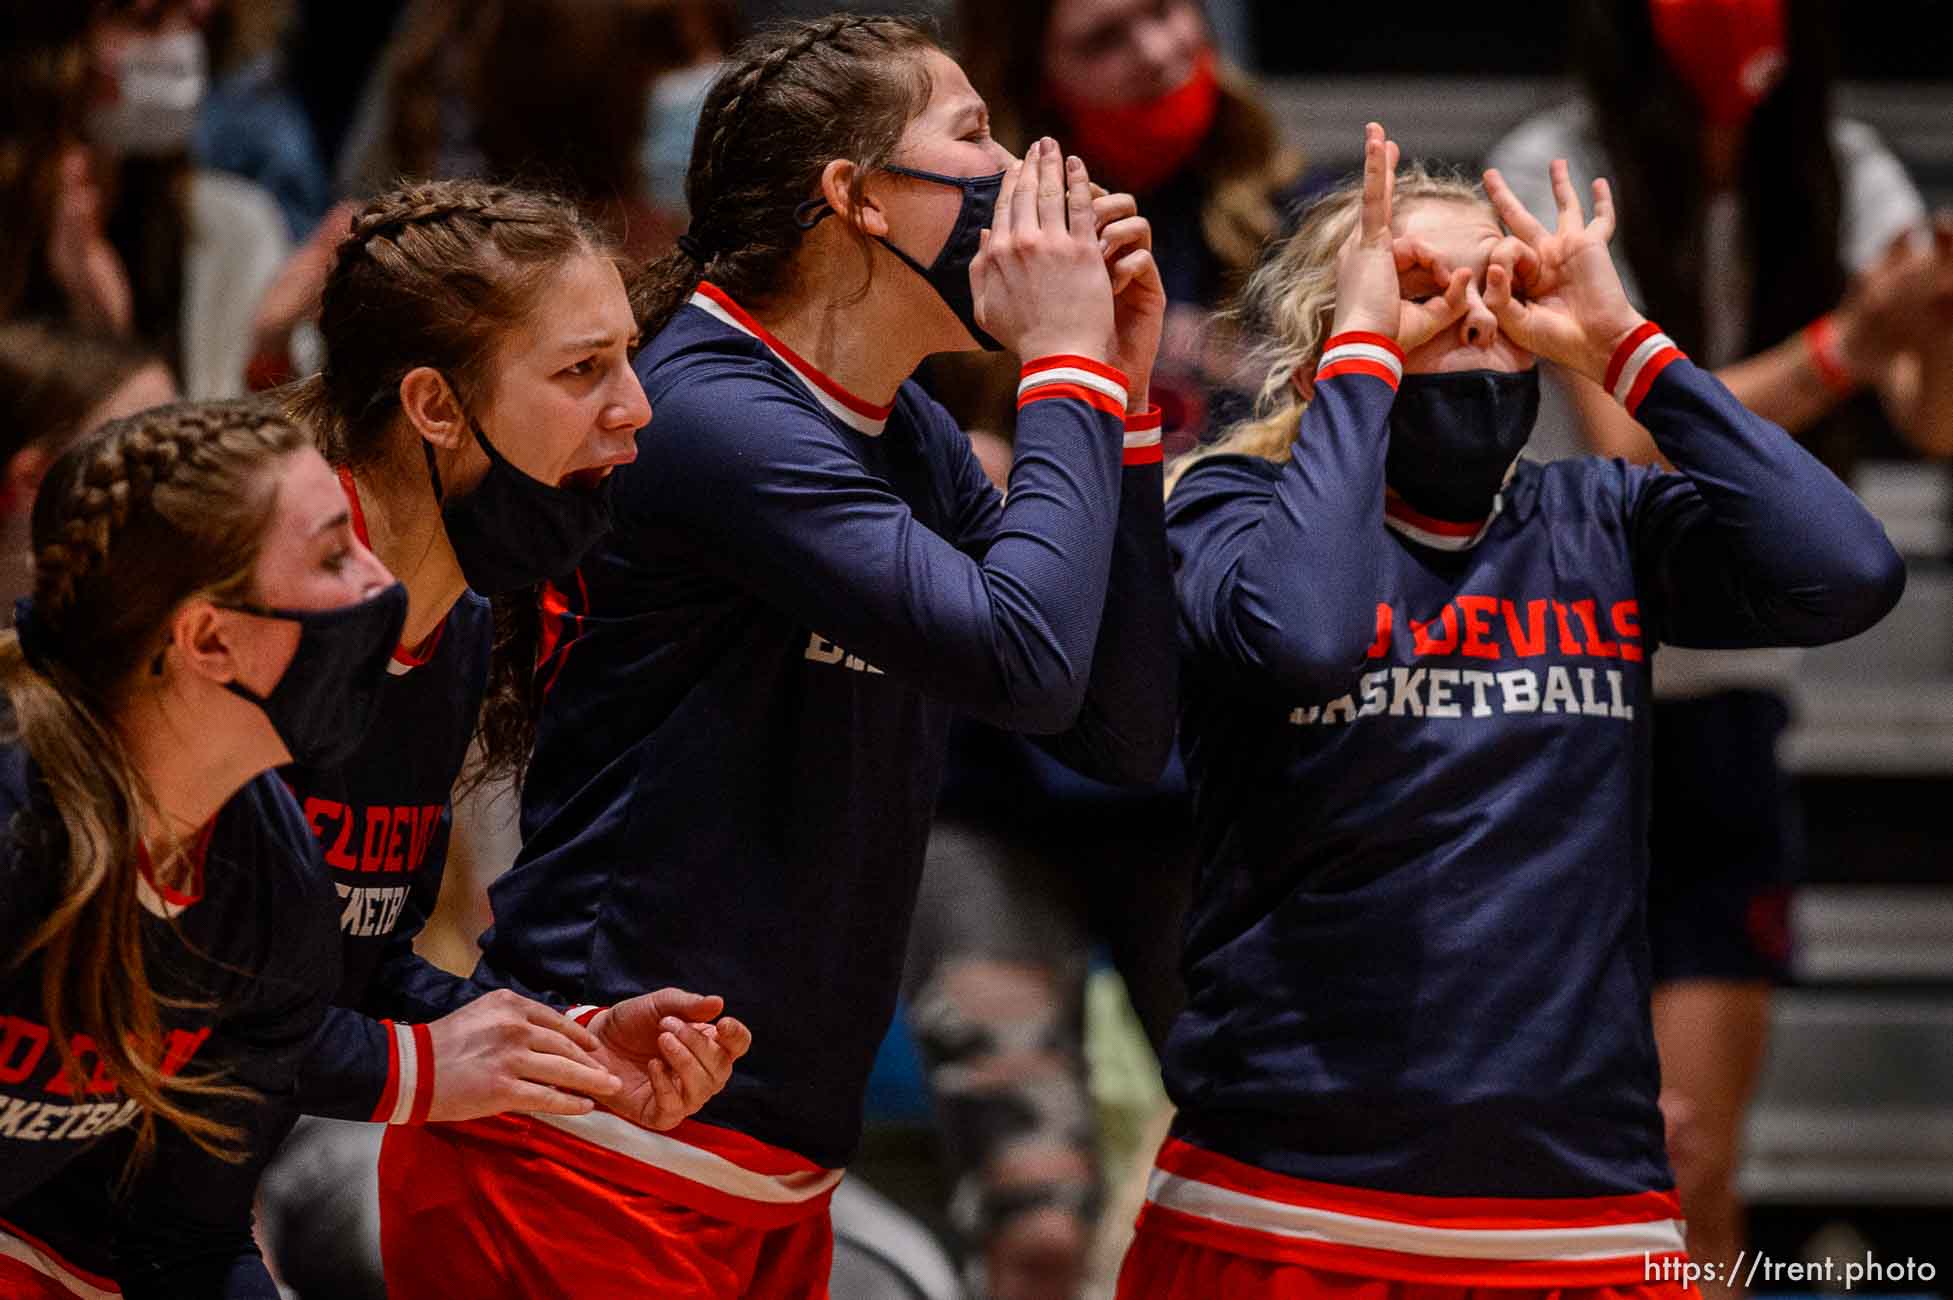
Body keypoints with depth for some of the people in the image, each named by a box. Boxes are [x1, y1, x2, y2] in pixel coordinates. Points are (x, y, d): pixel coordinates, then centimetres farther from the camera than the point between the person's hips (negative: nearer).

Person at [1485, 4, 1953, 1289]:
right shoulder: (1556, 173, -13)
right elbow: (1628, 445, -22)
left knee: (1696, 1171, -1)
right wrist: (1842, 348, -35)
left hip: (1725, 712, 3)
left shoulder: (1843, 178, -2)